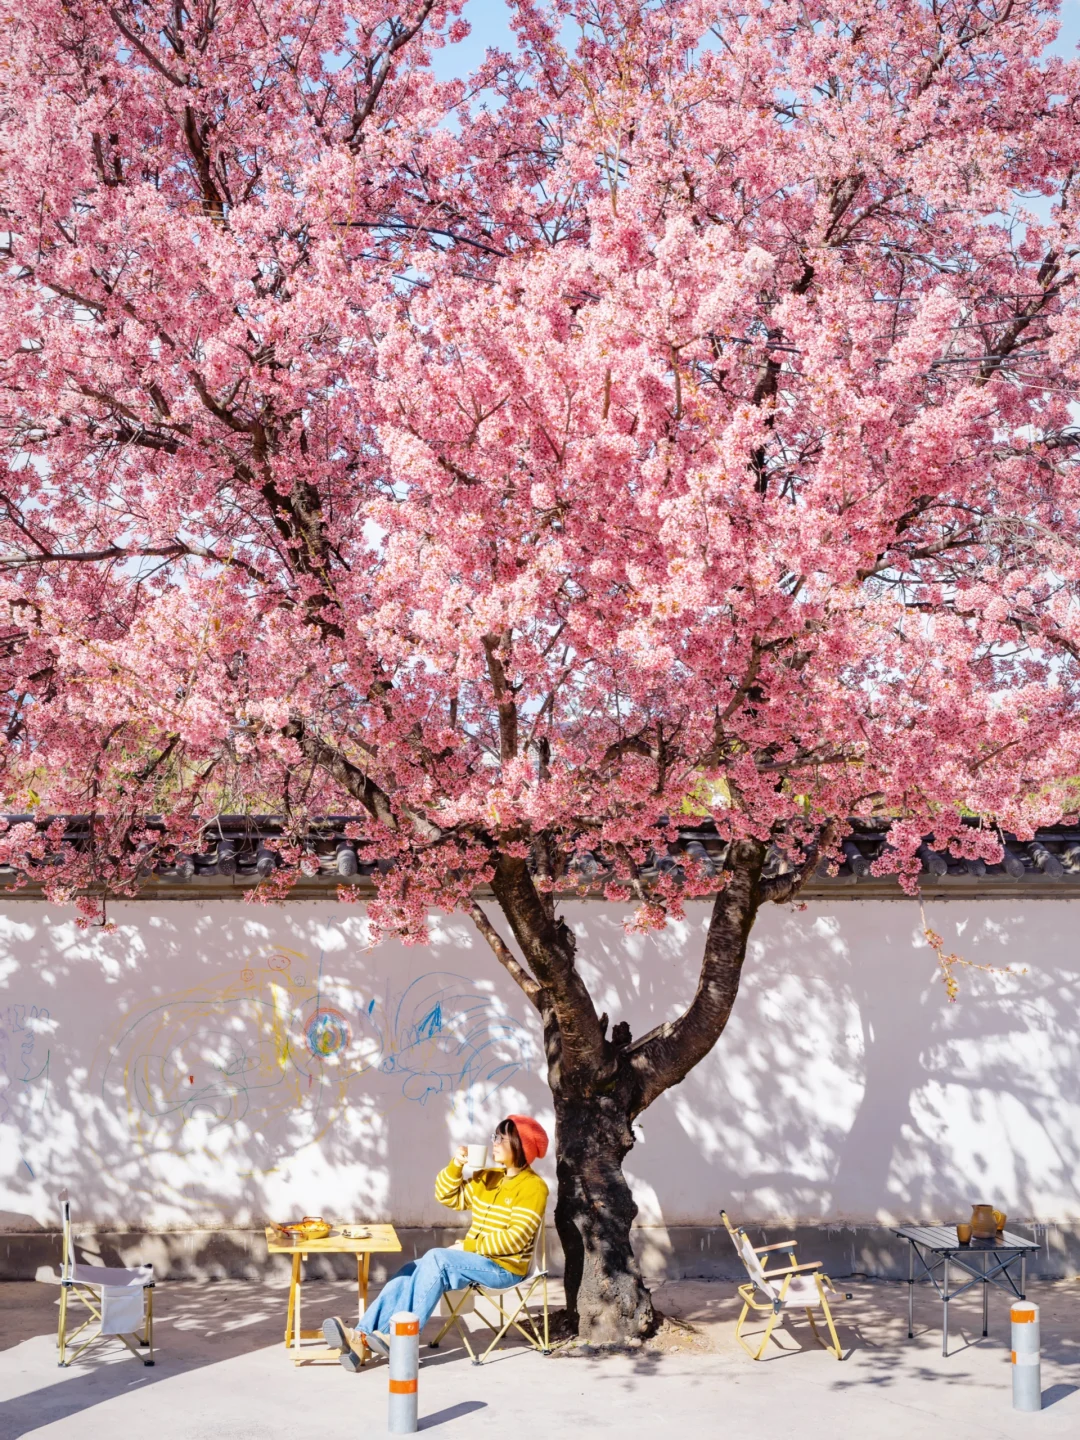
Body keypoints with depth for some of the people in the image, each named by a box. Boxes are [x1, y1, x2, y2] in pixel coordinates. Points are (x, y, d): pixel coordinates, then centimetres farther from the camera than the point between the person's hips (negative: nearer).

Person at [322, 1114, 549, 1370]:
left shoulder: (533, 1187, -10)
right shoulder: (488, 1177, 15)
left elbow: (515, 1237, -19)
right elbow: (448, 1196, 16)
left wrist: (468, 1247, -17)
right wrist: (456, 1166, -2)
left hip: (503, 1268, -8)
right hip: (475, 1262, 8)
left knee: (436, 1258, -29)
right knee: (409, 1273, -13)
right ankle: (363, 1338, -27)